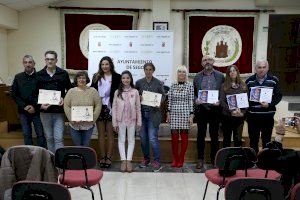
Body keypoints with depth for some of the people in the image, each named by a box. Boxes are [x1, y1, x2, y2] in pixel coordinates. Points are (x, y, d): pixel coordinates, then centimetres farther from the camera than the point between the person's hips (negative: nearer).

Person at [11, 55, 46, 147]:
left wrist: (35, 106, -14)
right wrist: (24, 106, -6)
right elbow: (14, 94, 5)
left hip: (37, 111, -3)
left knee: (40, 134, 3)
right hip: (23, 111, 3)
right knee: (26, 134, 11)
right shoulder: (18, 77, 6)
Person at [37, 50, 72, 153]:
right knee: (49, 138, 13)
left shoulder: (63, 74, 2)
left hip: (59, 111, -2)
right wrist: (39, 104, -10)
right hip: (45, 111, 2)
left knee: (59, 138, -3)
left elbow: (70, 90, 8)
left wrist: (64, 99, -10)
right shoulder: (39, 75, 4)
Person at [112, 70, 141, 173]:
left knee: (131, 140, 6)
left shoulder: (135, 92, -2)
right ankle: (123, 160, 14)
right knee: (121, 140, 6)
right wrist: (115, 122, -3)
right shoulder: (117, 92, -1)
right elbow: (114, 108, 0)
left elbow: (138, 107, 1)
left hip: (131, 120, 0)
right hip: (121, 120, 1)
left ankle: (129, 160, 14)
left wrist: (139, 122, -1)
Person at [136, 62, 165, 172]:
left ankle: (157, 161, 4)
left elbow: (163, 95, 6)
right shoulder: (139, 82, 6)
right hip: (142, 113, 3)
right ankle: (146, 158, 27)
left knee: (153, 138, -8)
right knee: (143, 137, 10)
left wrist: (159, 102, -13)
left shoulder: (158, 83, 0)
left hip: (153, 113, -3)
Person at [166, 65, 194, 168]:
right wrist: (168, 113, 5)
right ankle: (175, 159, 14)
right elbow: (170, 100, 10)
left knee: (184, 136, 3)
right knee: (174, 136, 2)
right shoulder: (173, 86, 8)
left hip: (185, 113, -2)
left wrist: (191, 114, -5)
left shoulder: (190, 86, 1)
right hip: (174, 113, 2)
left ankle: (181, 159, 14)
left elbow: (191, 101, 0)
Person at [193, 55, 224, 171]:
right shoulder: (197, 77, 7)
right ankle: (200, 160, 16)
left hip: (215, 109, 0)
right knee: (201, 135, 6)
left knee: (214, 135, 9)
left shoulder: (220, 76, 4)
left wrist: (220, 102, -13)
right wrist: (196, 100, -9)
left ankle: (214, 159, 22)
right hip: (201, 109, 1)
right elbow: (193, 93, 10)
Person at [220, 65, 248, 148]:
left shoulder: (243, 85, 8)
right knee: (227, 138, 7)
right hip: (227, 116, -1)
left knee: (238, 138, 6)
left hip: (240, 116, 1)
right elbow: (222, 101, -5)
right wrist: (231, 111, -17)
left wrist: (243, 112, -11)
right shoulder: (224, 86, 3)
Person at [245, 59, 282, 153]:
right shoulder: (249, 81, 3)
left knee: (266, 140, 9)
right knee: (253, 141, 11)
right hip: (253, 116, 1)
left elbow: (278, 96, 0)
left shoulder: (274, 80, 0)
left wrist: (269, 104, -17)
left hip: (268, 116, -1)